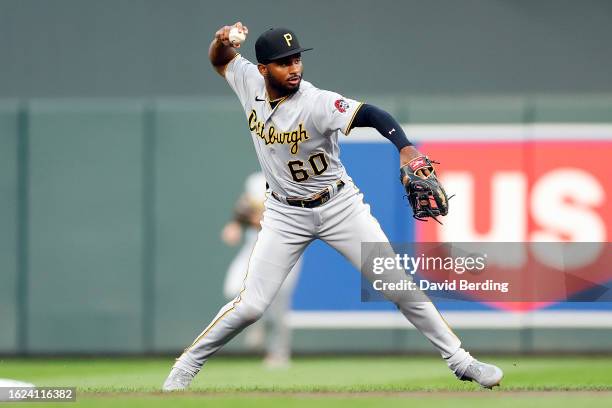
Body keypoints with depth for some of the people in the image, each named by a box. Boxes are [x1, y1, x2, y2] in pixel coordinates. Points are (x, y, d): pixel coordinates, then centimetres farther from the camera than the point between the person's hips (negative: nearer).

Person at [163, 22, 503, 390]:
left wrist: (404, 146, -61)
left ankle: (459, 359, 7)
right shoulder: (250, 83, -11)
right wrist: (223, 41, -15)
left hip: (340, 205, -2)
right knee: (251, 305, -6)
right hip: (286, 214, 2)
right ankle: (186, 367, 13)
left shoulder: (316, 103, -26)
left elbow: (368, 114, -42)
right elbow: (219, 60, 9)